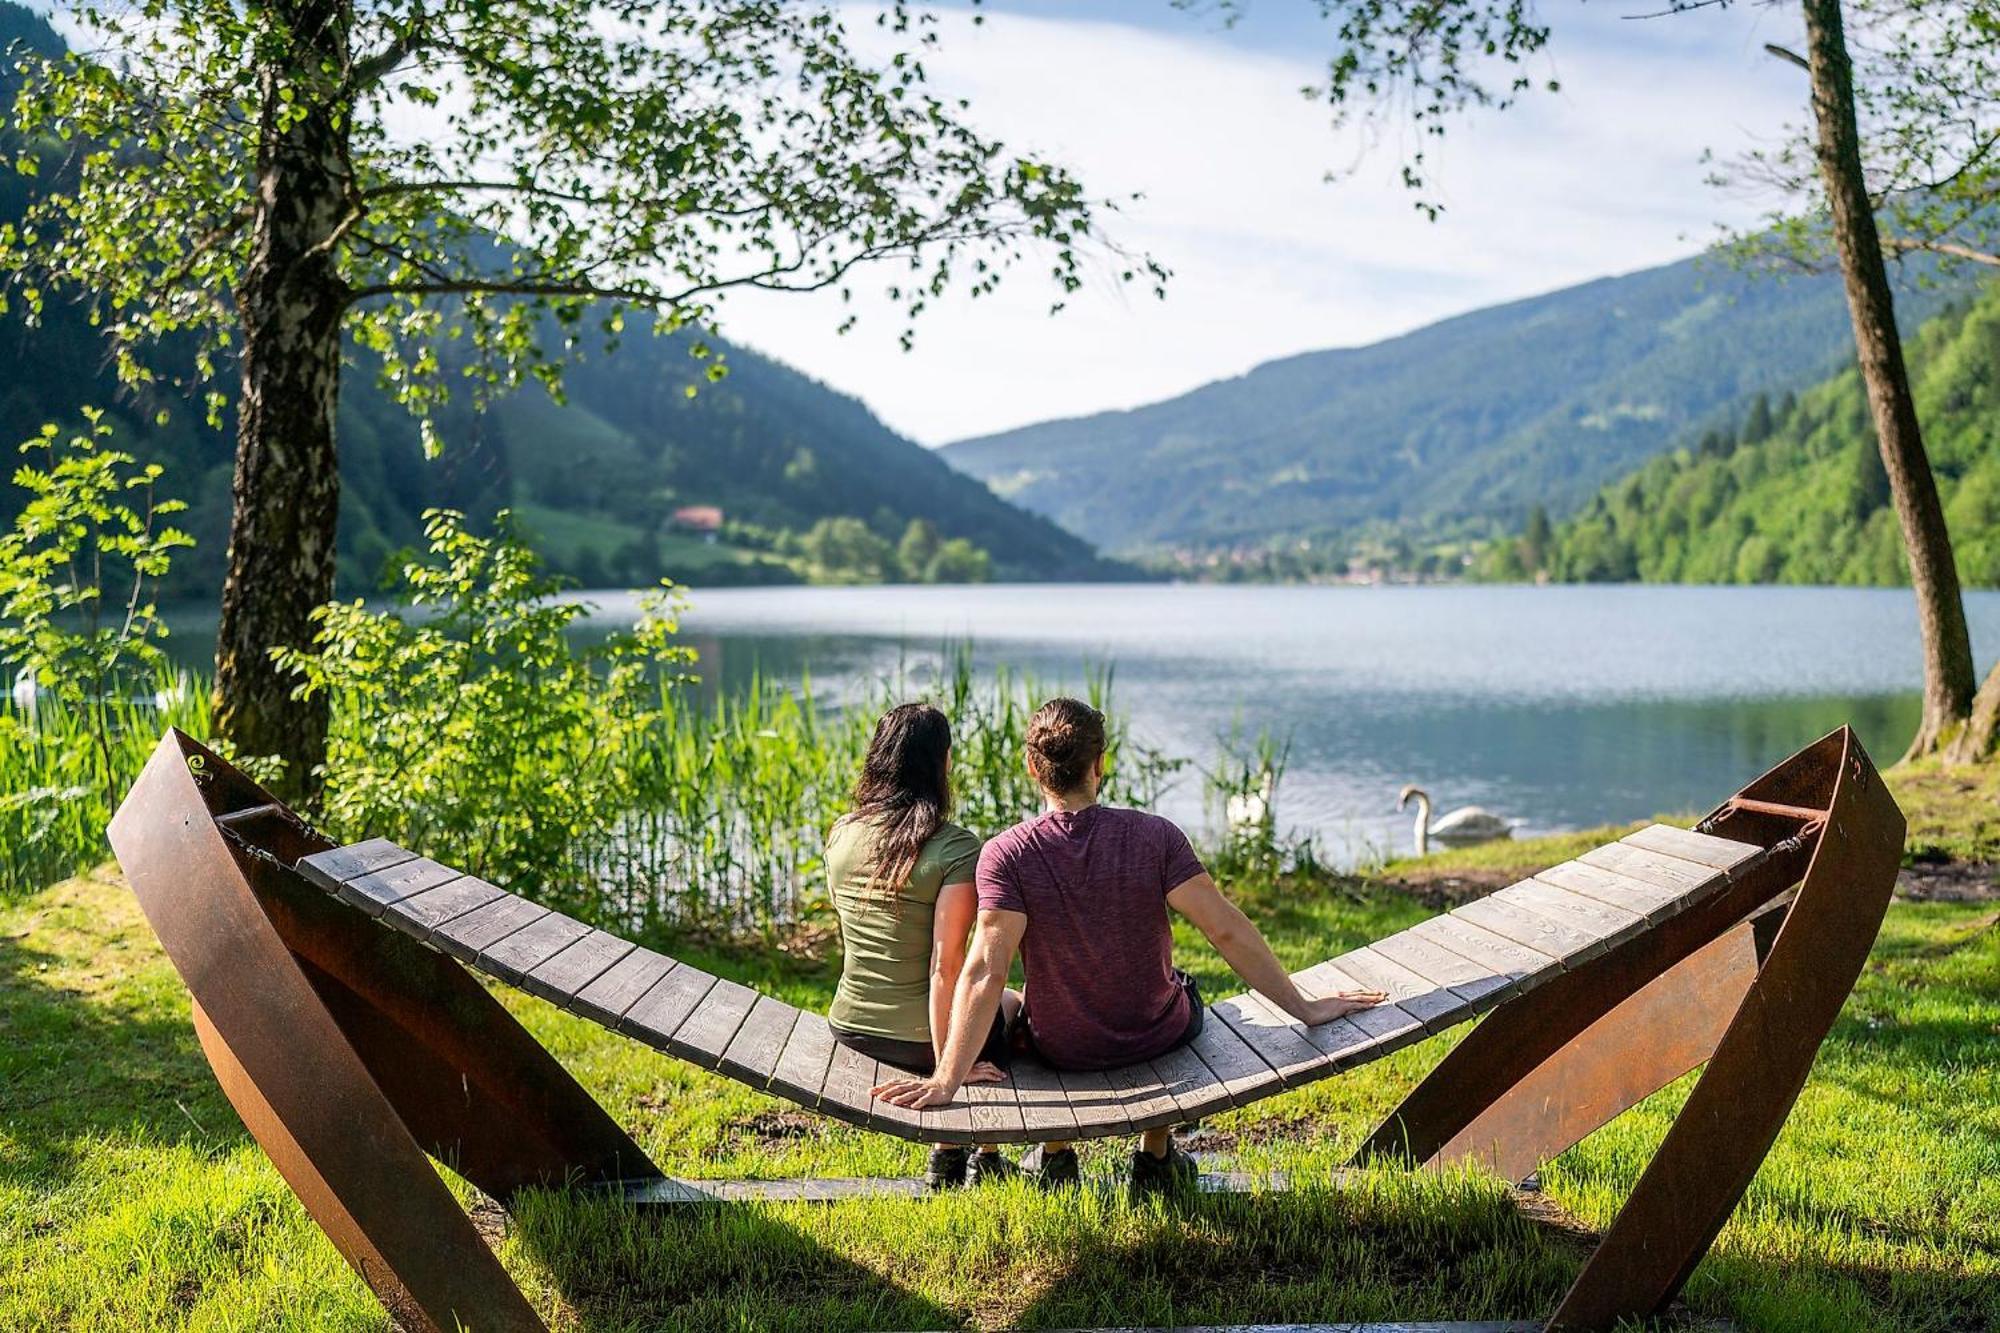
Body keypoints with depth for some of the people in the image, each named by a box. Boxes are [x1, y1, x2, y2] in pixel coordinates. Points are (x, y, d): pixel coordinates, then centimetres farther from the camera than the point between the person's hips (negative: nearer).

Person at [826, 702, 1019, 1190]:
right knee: (1019, 1004, 27)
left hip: (849, 1028, 6)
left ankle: (947, 1155, 32)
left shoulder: (842, 833, 0)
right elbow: (946, 967, -22)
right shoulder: (956, 849, -19)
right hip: (919, 1036, -6)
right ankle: (985, 1160, 31)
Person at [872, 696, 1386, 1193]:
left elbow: (986, 972, -26)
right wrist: (1305, 1007, -9)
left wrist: (946, 1081, -26)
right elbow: (1227, 930, -18)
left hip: (1059, 1050, 0)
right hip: (1157, 1037, 0)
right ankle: (1156, 1155, 39)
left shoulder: (1006, 855, -20)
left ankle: (1054, 1156, 39)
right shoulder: (1155, 836, -18)